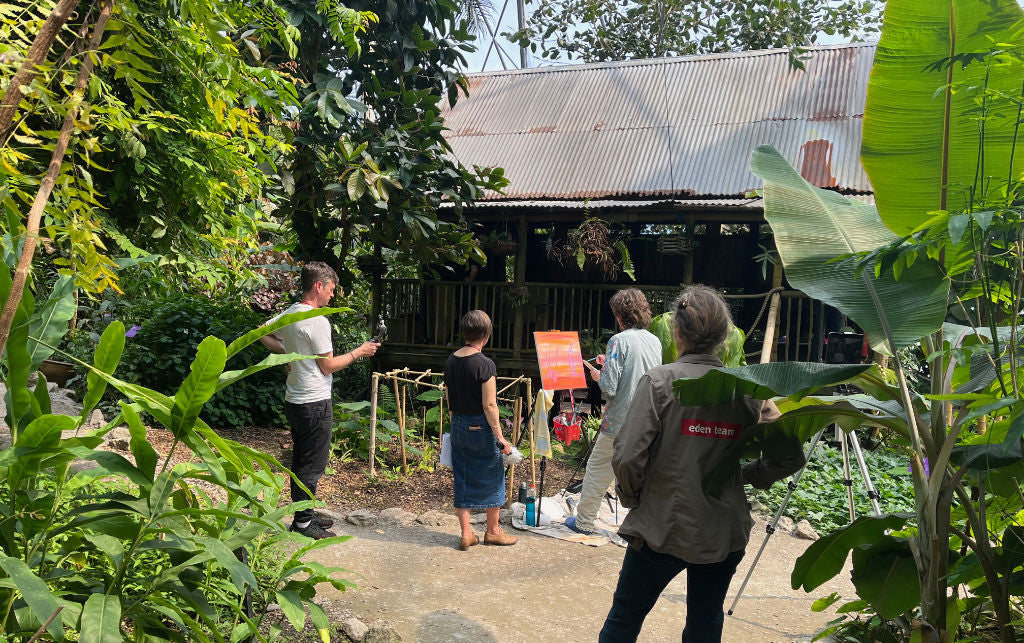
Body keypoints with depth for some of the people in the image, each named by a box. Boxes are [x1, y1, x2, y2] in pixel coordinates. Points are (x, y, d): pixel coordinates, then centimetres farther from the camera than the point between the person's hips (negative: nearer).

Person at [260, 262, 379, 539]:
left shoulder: (290, 313, 7)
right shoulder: (318, 321, -20)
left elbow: (263, 334, 20)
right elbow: (328, 366, -15)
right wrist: (358, 352, -5)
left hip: (295, 400, 10)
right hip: (315, 402, -10)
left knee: (302, 461, 19)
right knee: (311, 465, 2)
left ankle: (305, 512, 32)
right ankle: (303, 522, 12)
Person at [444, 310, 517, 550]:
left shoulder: (450, 361, 3)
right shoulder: (484, 364, -18)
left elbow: (449, 400, 10)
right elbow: (489, 405, -19)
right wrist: (500, 437, -13)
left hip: (458, 426, 6)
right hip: (481, 427, -6)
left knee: (462, 479, 13)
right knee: (491, 477, 11)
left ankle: (466, 533, 19)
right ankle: (493, 531, 24)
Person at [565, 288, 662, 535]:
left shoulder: (620, 340, -14)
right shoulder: (655, 341, 5)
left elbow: (609, 387, -19)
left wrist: (598, 375, 3)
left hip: (619, 422, -5)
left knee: (597, 471, 10)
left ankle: (584, 522, 21)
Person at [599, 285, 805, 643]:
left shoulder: (659, 380, -15)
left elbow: (627, 458, -20)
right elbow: (789, 458, -3)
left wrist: (632, 497, -1)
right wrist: (744, 476, 11)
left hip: (661, 529, -3)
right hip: (725, 534, 4)